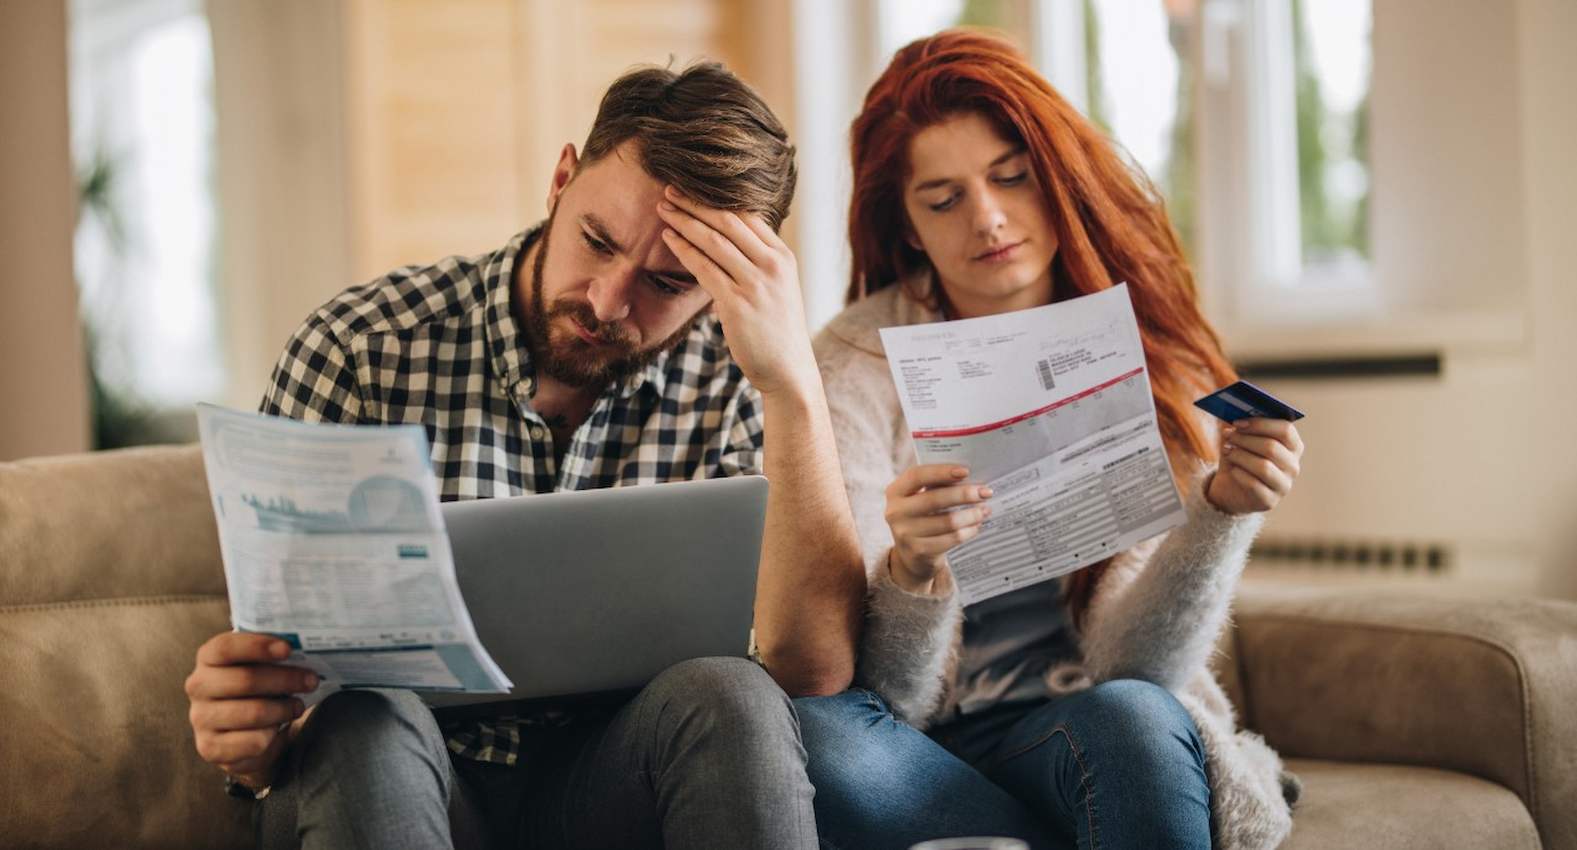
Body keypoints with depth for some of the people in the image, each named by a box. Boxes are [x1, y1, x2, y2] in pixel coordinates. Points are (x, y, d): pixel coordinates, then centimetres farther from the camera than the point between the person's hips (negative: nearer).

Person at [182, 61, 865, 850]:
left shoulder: (729, 380, -7)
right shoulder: (358, 349, -9)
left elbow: (815, 669, -18)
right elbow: (279, 656, -5)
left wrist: (793, 382, -26)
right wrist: (252, 744, -30)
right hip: (381, 784, -2)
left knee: (728, 697, -27)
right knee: (363, 719, -34)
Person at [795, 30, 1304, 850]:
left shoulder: (1149, 361, -1)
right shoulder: (858, 367, -7)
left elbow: (1128, 666, -9)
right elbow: (886, 695, -12)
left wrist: (1223, 508, -25)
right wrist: (912, 570, -33)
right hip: (914, 750, 1)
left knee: (1129, 718, -35)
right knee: (807, 734, -33)